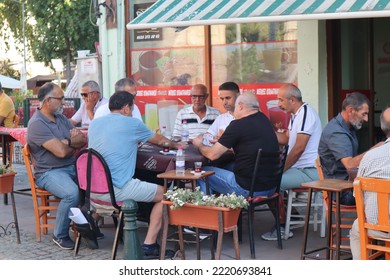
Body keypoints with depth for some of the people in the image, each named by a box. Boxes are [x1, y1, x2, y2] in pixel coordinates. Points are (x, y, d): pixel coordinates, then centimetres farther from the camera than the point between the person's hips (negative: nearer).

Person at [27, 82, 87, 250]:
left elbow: (84, 140, 9)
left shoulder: (61, 118, 16)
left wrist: (68, 142, -12)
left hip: (72, 167, 7)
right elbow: (61, 151, -18)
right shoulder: (37, 124, -11)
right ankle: (60, 236, -13)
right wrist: (75, 143, 3)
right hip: (49, 172, -7)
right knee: (72, 193, -34)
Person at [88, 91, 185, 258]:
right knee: (163, 194, 9)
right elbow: (159, 140, 16)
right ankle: (149, 245, 3)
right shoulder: (132, 124, -1)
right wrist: (175, 145, 38)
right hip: (117, 189, -7)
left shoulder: (94, 123, 13)